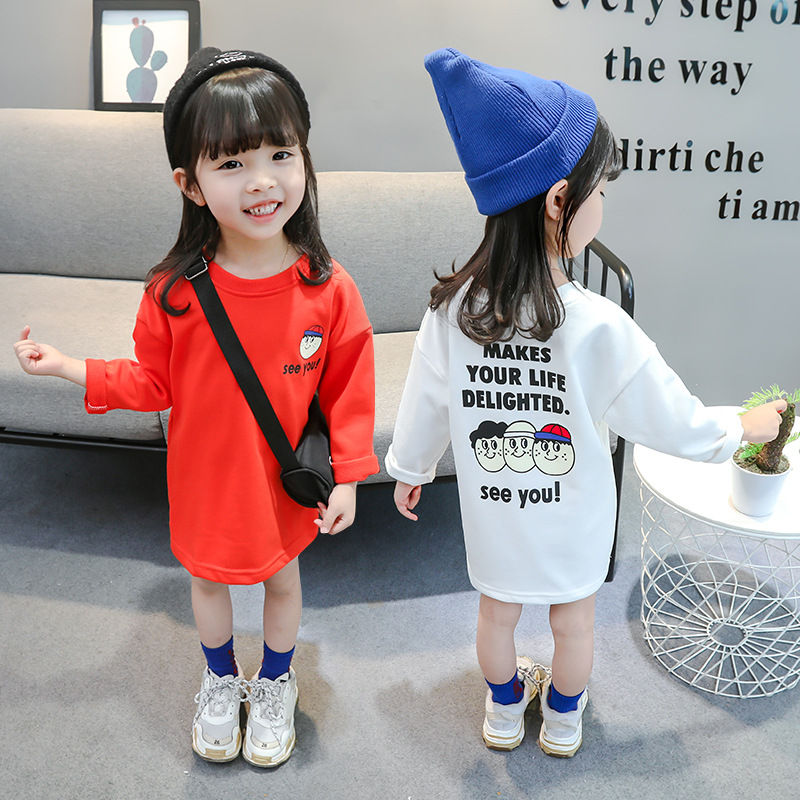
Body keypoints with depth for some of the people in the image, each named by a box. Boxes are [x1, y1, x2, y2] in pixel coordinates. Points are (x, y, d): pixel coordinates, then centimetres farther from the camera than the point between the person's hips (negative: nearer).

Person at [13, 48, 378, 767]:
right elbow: (155, 382, -4)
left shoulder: (328, 289, -20)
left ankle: (276, 683, 52)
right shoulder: (174, 291, -18)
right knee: (208, 579, 24)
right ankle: (220, 680, 54)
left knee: (282, 579, 22)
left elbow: (349, 387, -10)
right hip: (205, 482, 1)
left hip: (288, 485, -1)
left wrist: (347, 475, -8)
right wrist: (70, 368, -13)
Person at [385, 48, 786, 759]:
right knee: (574, 620, 25)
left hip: (493, 516, 2)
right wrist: (748, 427, 3)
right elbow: (678, 424, -17)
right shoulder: (599, 328, -30)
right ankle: (564, 720, 51)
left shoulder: (452, 309, -21)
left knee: (497, 610, 26)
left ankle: (505, 709, 53)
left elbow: (424, 406, -6)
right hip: (573, 522, -2)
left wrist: (410, 469, 13)